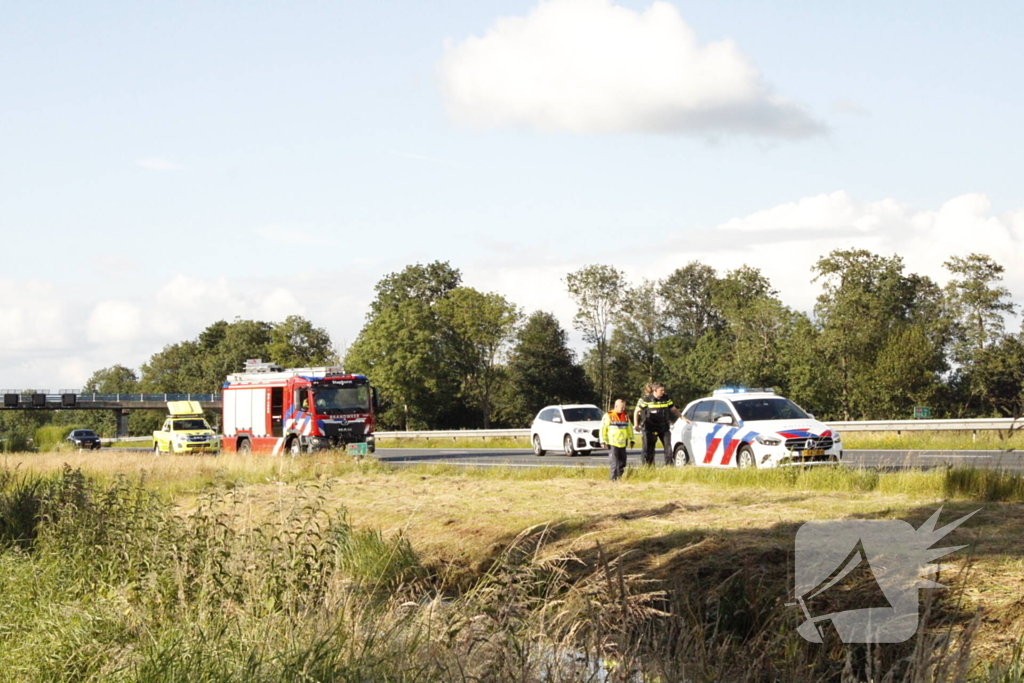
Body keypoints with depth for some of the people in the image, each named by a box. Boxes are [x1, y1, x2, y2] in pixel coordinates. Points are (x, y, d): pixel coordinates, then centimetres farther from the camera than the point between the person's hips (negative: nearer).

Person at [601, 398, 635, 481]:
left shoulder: (626, 416, 13)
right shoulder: (608, 416, -4)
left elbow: (630, 428, 23)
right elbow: (603, 429, -5)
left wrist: (632, 439, 20)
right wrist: (603, 441, -11)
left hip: (622, 444, 5)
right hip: (612, 444, -5)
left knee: (622, 462, 6)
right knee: (614, 462, -11)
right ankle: (614, 479, -11)